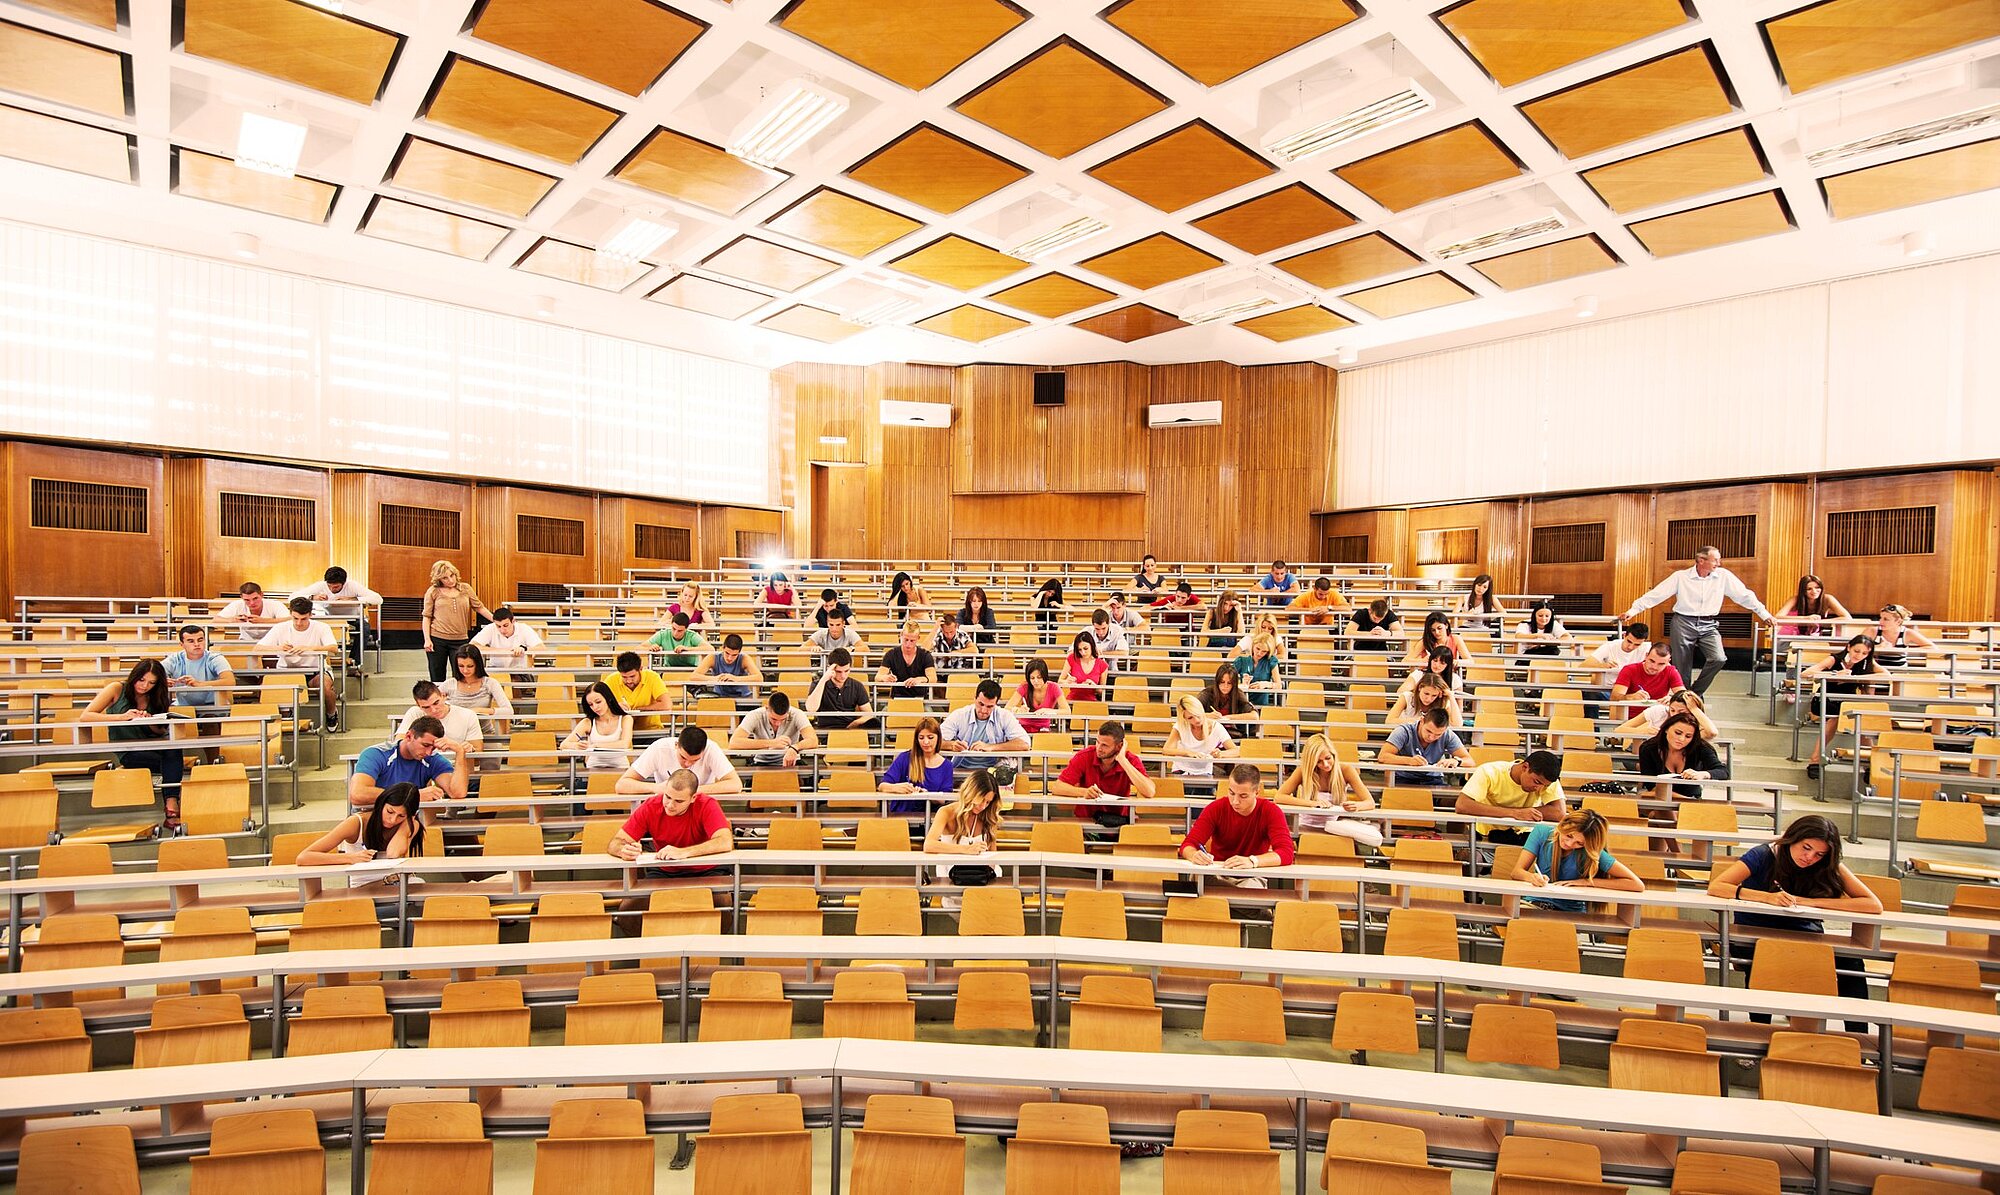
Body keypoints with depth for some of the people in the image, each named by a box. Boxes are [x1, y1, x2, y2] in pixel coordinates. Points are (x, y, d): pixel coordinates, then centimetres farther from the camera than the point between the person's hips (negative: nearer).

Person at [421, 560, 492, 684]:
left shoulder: (465, 588, 6)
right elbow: (427, 617, 2)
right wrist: (427, 639, -5)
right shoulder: (433, 592, 1)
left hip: (461, 640, 1)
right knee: (437, 679, 6)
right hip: (437, 640, -1)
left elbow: (479, 607, 10)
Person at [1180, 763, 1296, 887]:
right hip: (1217, 876, 0)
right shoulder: (1215, 808, -7)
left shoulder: (1271, 812, -10)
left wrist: (1252, 861, -41)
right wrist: (1194, 855, -35)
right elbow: (1188, 844, -9)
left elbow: (1286, 853, -23)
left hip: (1253, 878, 0)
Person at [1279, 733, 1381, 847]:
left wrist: (1356, 806, -31)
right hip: (1308, 828, -2)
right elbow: (1279, 797, -16)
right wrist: (1314, 803, -26)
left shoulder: (1345, 770, -4)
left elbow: (1370, 802, -7)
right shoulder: (1303, 771, -6)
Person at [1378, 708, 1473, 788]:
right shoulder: (1405, 731, -16)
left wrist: (1456, 761, -32)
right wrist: (1409, 760, -39)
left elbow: (1469, 761, -8)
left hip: (1433, 780, 3)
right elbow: (1382, 756, -24)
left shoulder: (1448, 735, -7)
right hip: (1404, 779, -3)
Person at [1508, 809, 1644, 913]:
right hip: (1535, 905, 1)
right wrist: (1532, 877, -31)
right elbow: (1516, 872, -6)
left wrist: (1587, 882, -15)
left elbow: (1638, 885, -12)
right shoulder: (1542, 832, -5)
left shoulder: (1592, 853, -10)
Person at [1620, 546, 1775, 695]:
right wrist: (1633, 611, -13)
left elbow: (1745, 596, 10)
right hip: (1684, 623, -2)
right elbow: (1656, 594, -6)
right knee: (1682, 669, 2)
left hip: (1708, 625, 2)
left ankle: (1696, 692, 2)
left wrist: (1764, 615, 9)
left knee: (1719, 658, -18)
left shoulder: (1723, 576, 3)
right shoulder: (1680, 577, -4)